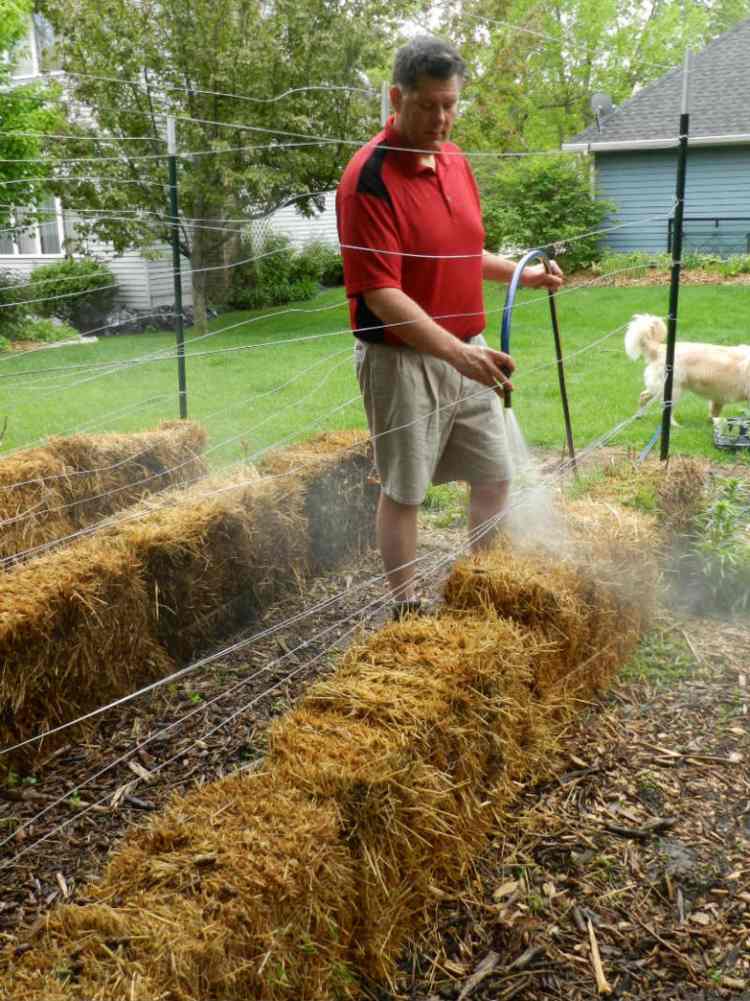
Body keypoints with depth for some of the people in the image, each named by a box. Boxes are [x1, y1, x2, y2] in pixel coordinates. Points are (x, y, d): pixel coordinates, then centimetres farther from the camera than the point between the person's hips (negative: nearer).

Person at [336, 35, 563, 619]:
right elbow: (381, 295, -24)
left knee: (495, 476, 15)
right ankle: (406, 608, 22)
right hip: (402, 361, -7)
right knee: (404, 491, 5)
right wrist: (459, 353, -32)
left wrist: (523, 275, 8)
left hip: (468, 352, 8)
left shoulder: (456, 161, 7)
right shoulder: (370, 178, -18)